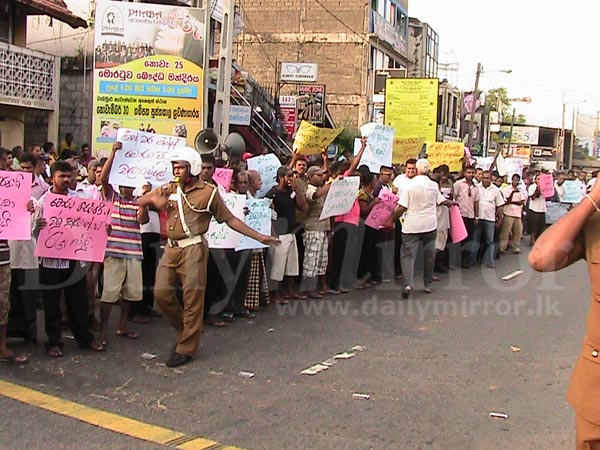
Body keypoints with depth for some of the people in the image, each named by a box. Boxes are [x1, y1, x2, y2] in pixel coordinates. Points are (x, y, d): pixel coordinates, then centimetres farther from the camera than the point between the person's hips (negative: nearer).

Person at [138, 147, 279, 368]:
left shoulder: (209, 192, 0)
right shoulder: (168, 189, 12)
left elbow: (230, 219, 1)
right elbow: (140, 202, 16)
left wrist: (259, 237, -4)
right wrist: (154, 198, -9)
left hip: (193, 248, -5)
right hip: (171, 248, 5)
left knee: (192, 298, -3)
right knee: (161, 293, 0)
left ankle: (186, 348, 8)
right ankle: (183, 330, 24)